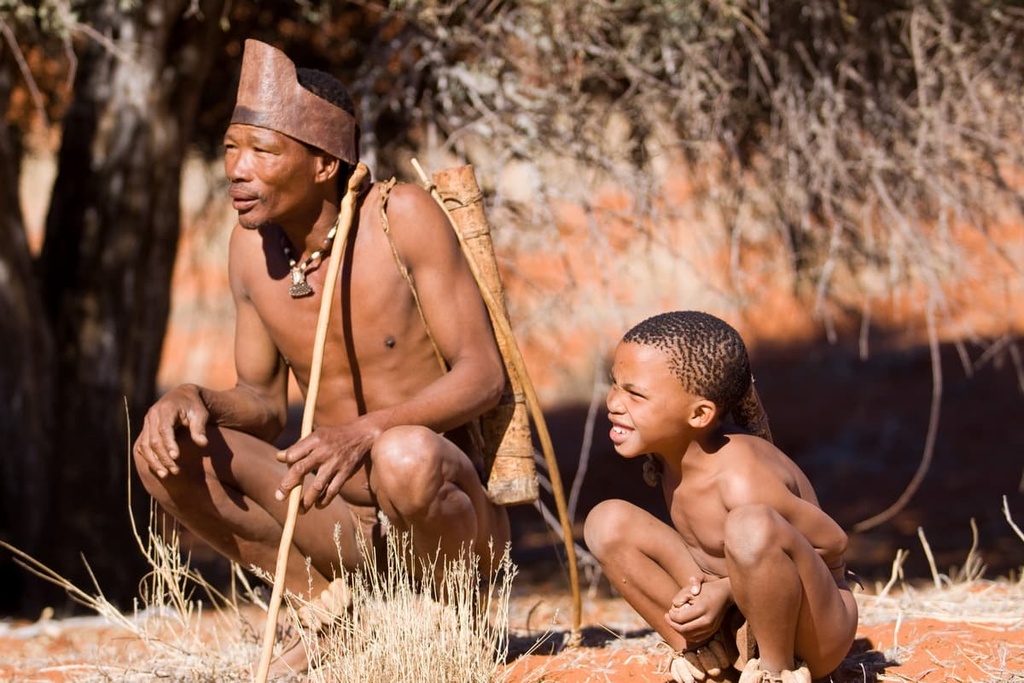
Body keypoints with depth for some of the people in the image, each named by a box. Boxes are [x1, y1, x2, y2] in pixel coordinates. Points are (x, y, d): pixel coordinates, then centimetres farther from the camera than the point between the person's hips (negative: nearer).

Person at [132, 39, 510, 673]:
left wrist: (365, 431, -33)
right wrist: (195, 399, -14)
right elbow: (265, 401, 10)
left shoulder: (402, 216, -15)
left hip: (449, 506, -4)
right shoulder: (252, 245, 0)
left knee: (406, 457, -40)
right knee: (162, 451, -15)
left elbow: (484, 373, -16)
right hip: (345, 518, 5)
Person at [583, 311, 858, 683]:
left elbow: (833, 545, -17)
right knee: (607, 522, -6)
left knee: (751, 525, -38)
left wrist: (726, 589, -21)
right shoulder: (670, 444, -5)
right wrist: (703, 588, -12)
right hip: (733, 622, 8)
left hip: (816, 631, -7)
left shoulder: (743, 480, -29)